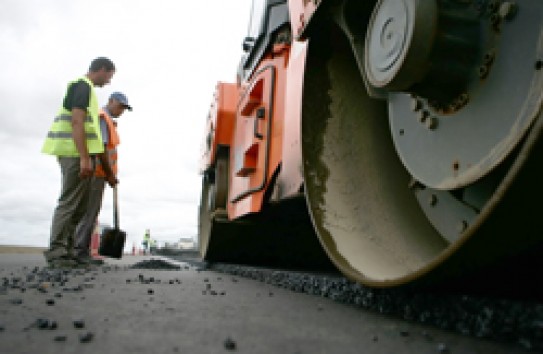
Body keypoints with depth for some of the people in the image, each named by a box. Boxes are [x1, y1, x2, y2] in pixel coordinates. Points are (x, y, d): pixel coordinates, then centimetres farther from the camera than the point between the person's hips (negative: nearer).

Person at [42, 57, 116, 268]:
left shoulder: (82, 87, 24)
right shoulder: (84, 86, -7)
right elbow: (77, 122, -18)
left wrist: (86, 156, 23)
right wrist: (84, 157, -23)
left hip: (78, 155, 10)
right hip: (77, 153, -10)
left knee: (79, 207, 10)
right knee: (70, 202, -9)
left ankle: (65, 250, 13)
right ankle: (56, 252, -5)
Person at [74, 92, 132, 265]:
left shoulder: (108, 121, 25)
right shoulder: (101, 117, -7)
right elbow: (101, 148, -17)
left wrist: (110, 175, 14)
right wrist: (110, 174, -15)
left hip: (98, 174, 10)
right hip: (95, 172, -10)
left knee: (91, 213, 7)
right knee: (89, 212, -10)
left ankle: (82, 251, 9)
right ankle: (79, 251, -8)